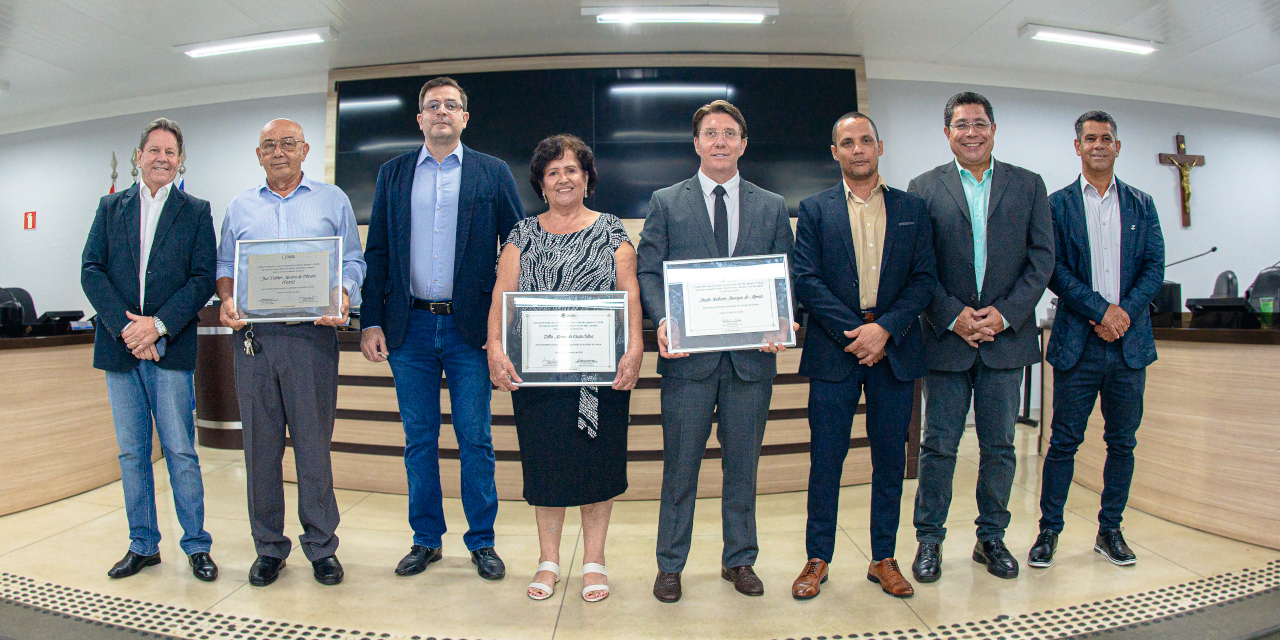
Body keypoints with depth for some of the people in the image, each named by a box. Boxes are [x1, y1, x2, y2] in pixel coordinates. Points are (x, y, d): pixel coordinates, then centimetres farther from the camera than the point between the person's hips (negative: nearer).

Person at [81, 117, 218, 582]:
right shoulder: (111, 207, 12)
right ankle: (142, 545, 21)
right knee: (131, 453, 10)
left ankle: (196, 546, 9)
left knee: (181, 452, -1)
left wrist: (157, 325, -14)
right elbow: (91, 271, 3)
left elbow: (203, 279, -4)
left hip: (171, 349, -3)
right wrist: (124, 327, -11)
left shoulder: (196, 212, 5)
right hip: (119, 346, 3)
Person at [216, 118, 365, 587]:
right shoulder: (240, 206, 18)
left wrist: (341, 298, -13)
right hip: (254, 337, 3)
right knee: (260, 445, 5)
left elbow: (352, 261, 7)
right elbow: (225, 263, 17)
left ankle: (321, 547, 12)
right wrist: (227, 300, -3)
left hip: (311, 336, -2)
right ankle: (269, 547, 19)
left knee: (314, 444, 0)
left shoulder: (333, 200, 11)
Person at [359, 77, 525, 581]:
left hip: (470, 328, -2)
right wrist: (370, 322, 2)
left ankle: (482, 542, 18)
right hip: (410, 328, 2)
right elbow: (377, 252, 10)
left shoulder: (493, 174, 5)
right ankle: (425, 540, 24)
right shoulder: (393, 174, 12)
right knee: (419, 440, 10)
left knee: (475, 440, 4)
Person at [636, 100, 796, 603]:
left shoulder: (772, 207, 12)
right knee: (680, 466, 6)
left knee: (742, 465, 13)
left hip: (752, 355, 2)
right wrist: (663, 321, -17)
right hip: (688, 354, -2)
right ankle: (670, 565, 22)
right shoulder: (666, 202, 7)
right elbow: (648, 271, 1)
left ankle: (739, 560, 29)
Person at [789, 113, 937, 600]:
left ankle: (884, 559, 23)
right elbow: (806, 280, -3)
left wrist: (884, 328, -11)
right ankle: (817, 559, 17)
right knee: (826, 458, 3)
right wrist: (852, 332, -12)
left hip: (895, 350, 2)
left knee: (890, 458, 9)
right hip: (833, 350, -2)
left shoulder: (912, 209, 10)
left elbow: (925, 279, 3)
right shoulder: (814, 209, 5)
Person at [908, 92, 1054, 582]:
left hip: (1007, 336, 2)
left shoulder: (1028, 185, 8)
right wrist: (952, 316, -12)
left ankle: (991, 537, 26)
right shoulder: (923, 189, 3)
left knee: (999, 446, 10)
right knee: (939, 445, 4)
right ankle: (929, 538, 18)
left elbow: (1042, 259, 3)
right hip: (947, 338, -2)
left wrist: (1005, 314, -9)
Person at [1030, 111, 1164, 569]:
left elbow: (1155, 268, 5)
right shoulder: (1058, 204, 3)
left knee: (1122, 442, 9)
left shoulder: (1141, 204, 12)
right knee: (1064, 441, 1)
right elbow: (1052, 269, -5)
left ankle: (1110, 531, 22)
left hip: (1130, 342, 3)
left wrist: (1125, 313, -11)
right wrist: (1100, 308, -14)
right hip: (1077, 342, -3)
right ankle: (1049, 530, 12)